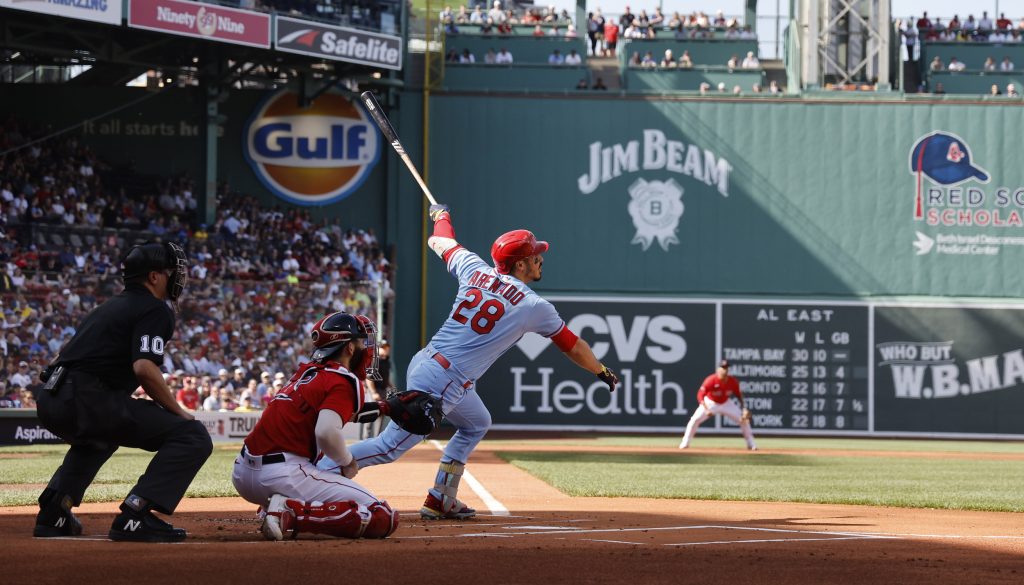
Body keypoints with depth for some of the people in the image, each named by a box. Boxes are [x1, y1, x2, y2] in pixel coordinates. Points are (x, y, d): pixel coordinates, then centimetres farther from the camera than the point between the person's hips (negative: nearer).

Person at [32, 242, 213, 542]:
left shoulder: (111, 306, 27)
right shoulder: (155, 309, -1)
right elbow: (144, 368, -17)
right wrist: (179, 412, -5)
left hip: (49, 401, 9)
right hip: (86, 402, -9)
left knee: (97, 436, 44)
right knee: (193, 436, -8)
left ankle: (53, 512, 29)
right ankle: (135, 516, -18)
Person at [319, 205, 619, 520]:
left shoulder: (475, 270, 7)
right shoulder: (533, 306, -6)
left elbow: (443, 243, 26)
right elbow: (572, 344, 9)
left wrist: (441, 215, 49)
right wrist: (602, 371, 26)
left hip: (421, 363, 8)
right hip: (443, 383, -8)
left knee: (476, 424, 28)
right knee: (390, 447, -7)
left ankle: (441, 500, 23)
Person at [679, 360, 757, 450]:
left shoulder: (733, 382, -19)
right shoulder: (711, 380, -30)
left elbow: (739, 395, -4)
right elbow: (700, 395, -29)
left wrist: (744, 408, -18)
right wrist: (706, 409, -42)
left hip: (726, 403, 3)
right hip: (710, 403, -3)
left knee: (744, 419, -6)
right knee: (695, 419, -19)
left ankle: (751, 444, 10)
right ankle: (685, 443, -4)